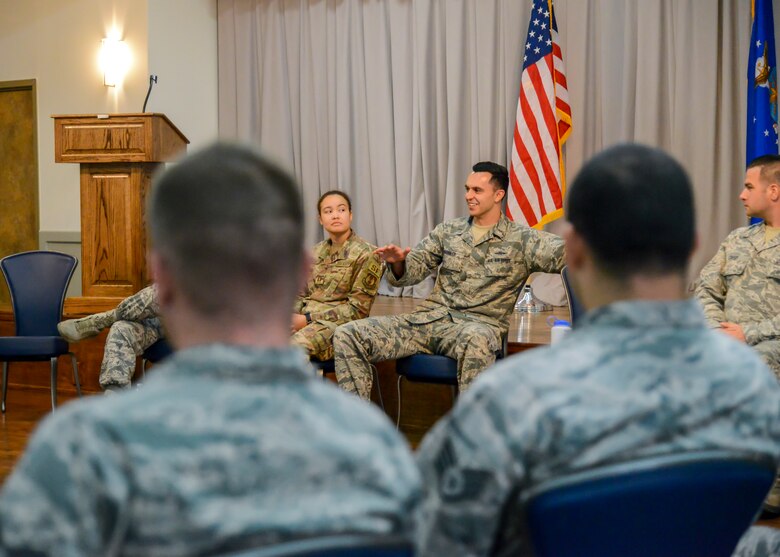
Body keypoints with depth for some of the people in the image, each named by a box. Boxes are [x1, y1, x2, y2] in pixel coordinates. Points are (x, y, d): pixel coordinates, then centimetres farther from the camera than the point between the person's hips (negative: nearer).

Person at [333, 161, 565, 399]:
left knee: (476, 339, -44)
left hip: (478, 324, -4)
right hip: (430, 318, 4)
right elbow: (411, 271, 13)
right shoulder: (448, 230, 16)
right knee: (347, 335, -12)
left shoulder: (522, 239, 4)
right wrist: (398, 262, -10)